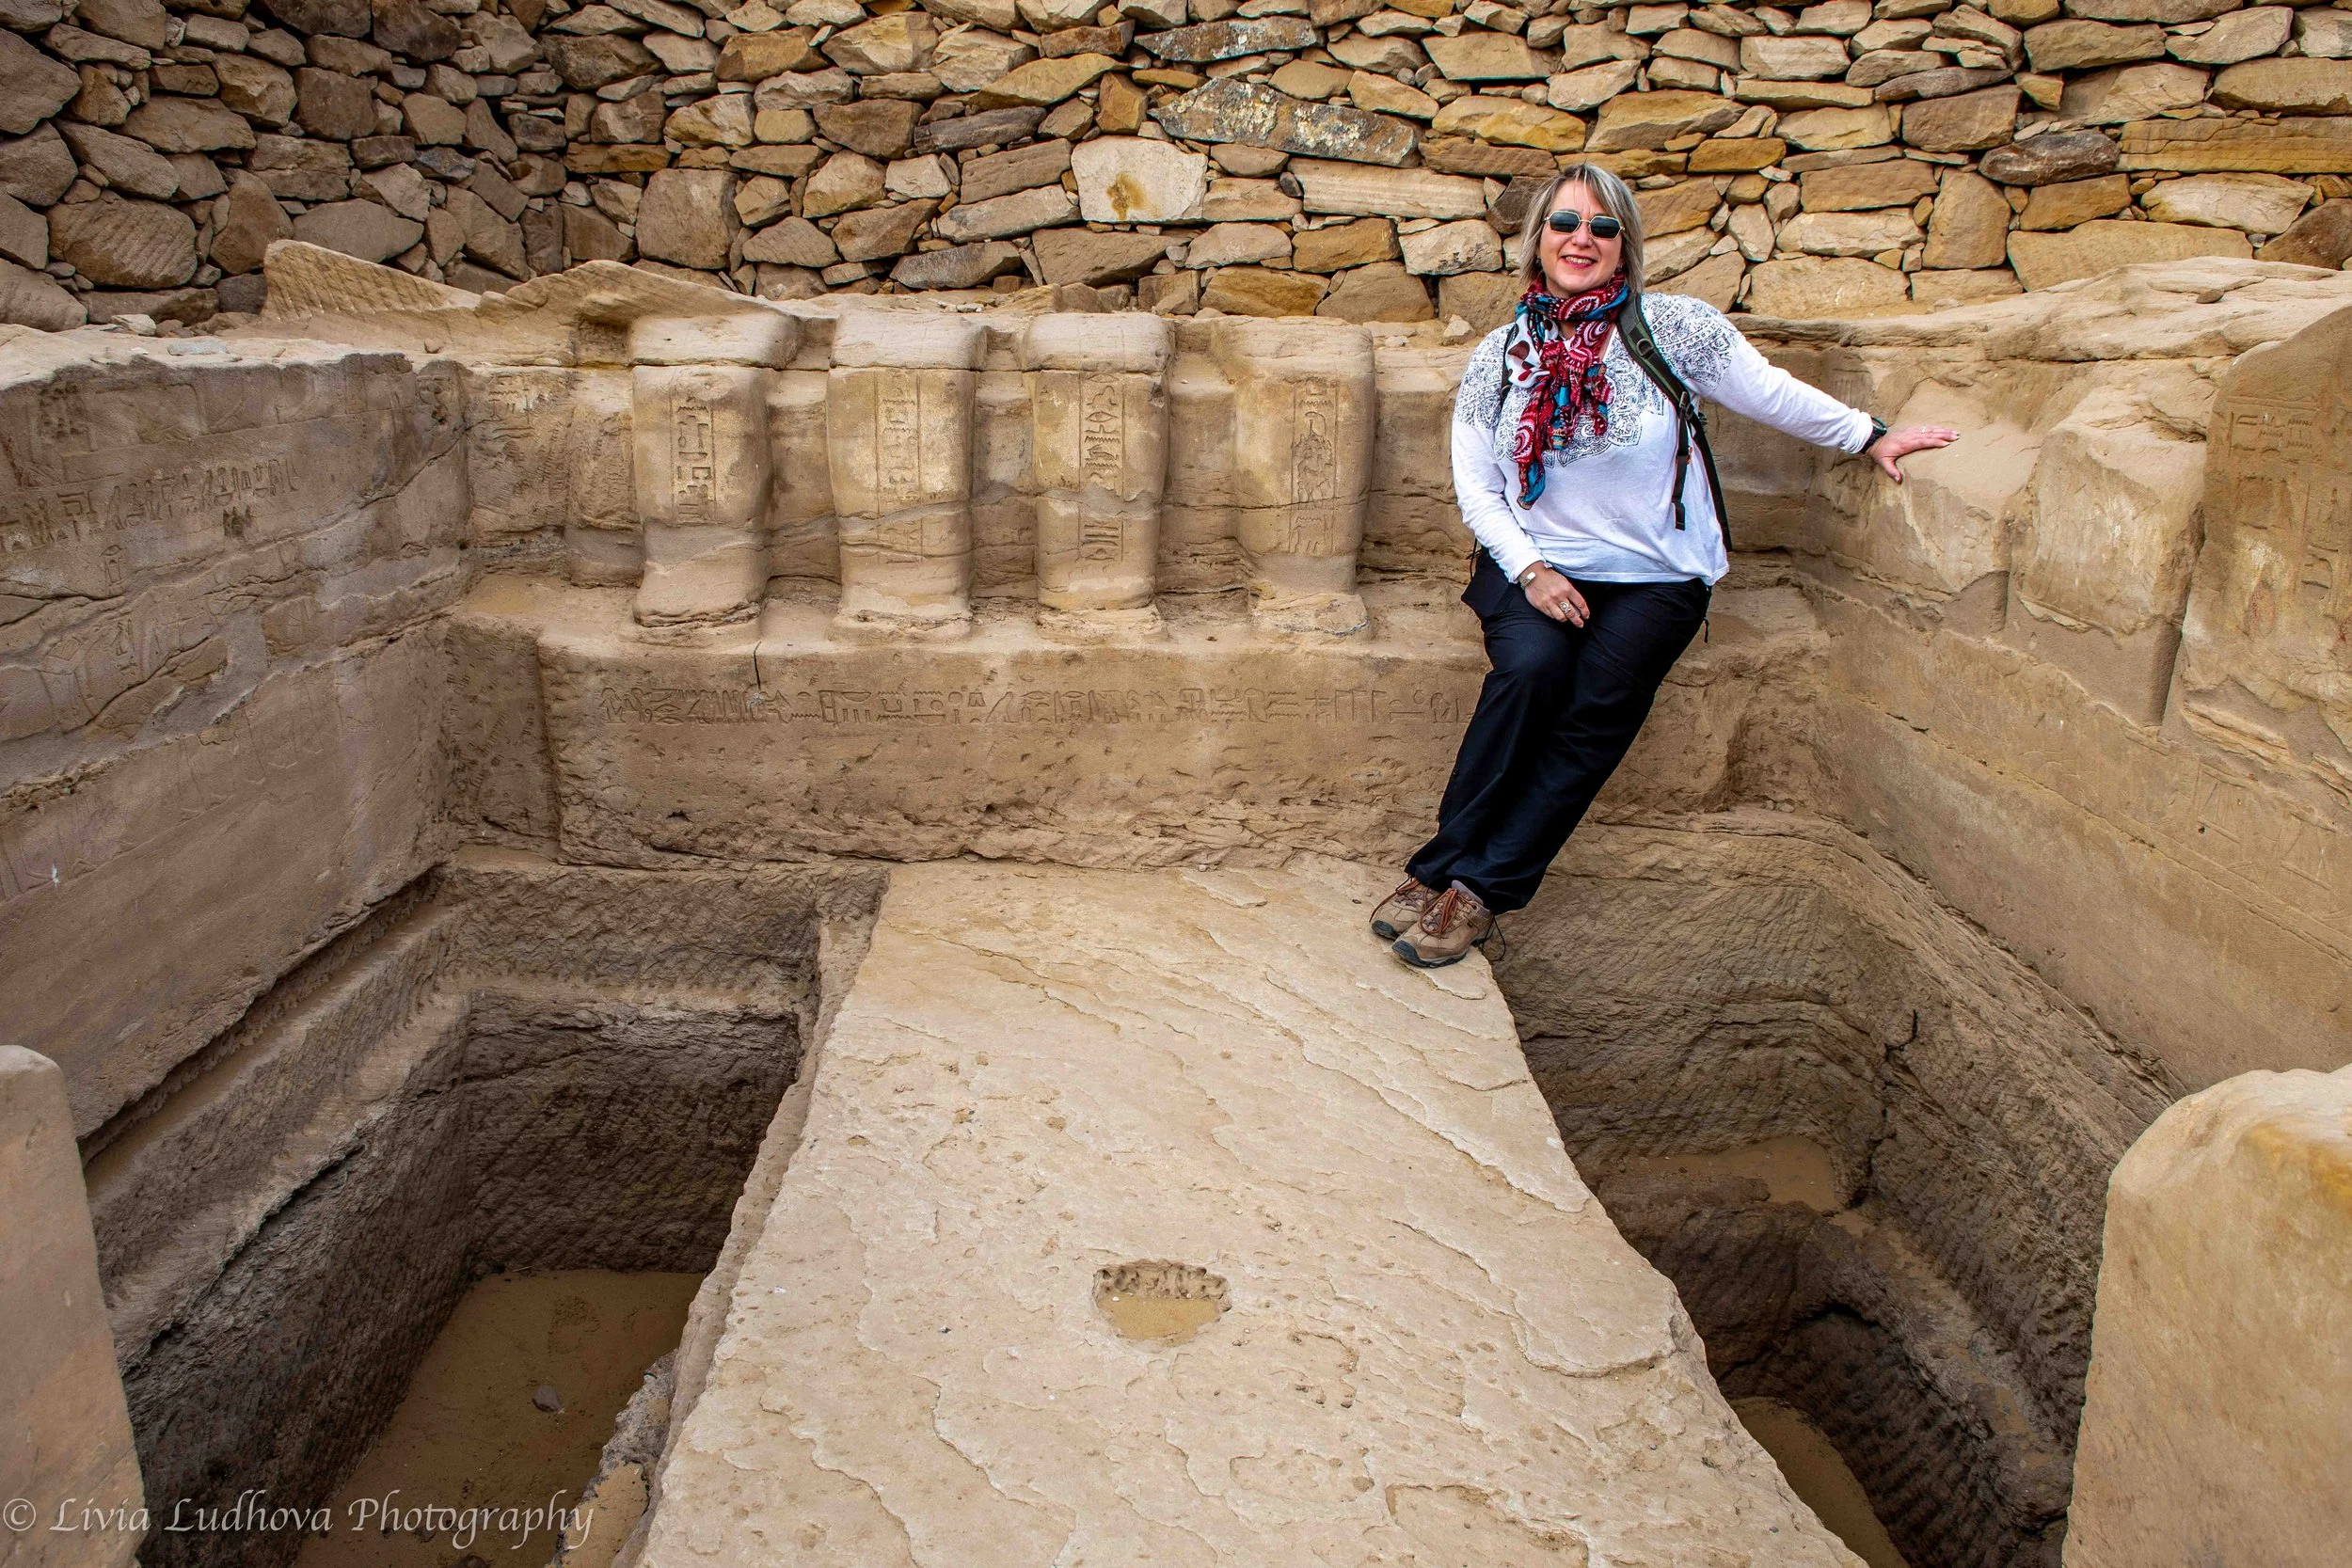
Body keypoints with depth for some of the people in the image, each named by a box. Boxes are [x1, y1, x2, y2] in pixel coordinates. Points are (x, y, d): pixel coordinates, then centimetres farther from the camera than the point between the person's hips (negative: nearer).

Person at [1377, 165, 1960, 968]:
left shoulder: (1672, 328, 0)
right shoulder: (1499, 357, 5)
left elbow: (1769, 392, 11)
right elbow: (1475, 486, 4)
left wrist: (1870, 437, 13)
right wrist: (1528, 569, -10)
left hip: (1655, 577, 0)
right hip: (1532, 565, 1)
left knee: (1603, 695, -25)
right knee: (1531, 667, -30)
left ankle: (1472, 885, -22)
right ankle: (1448, 865, -22)